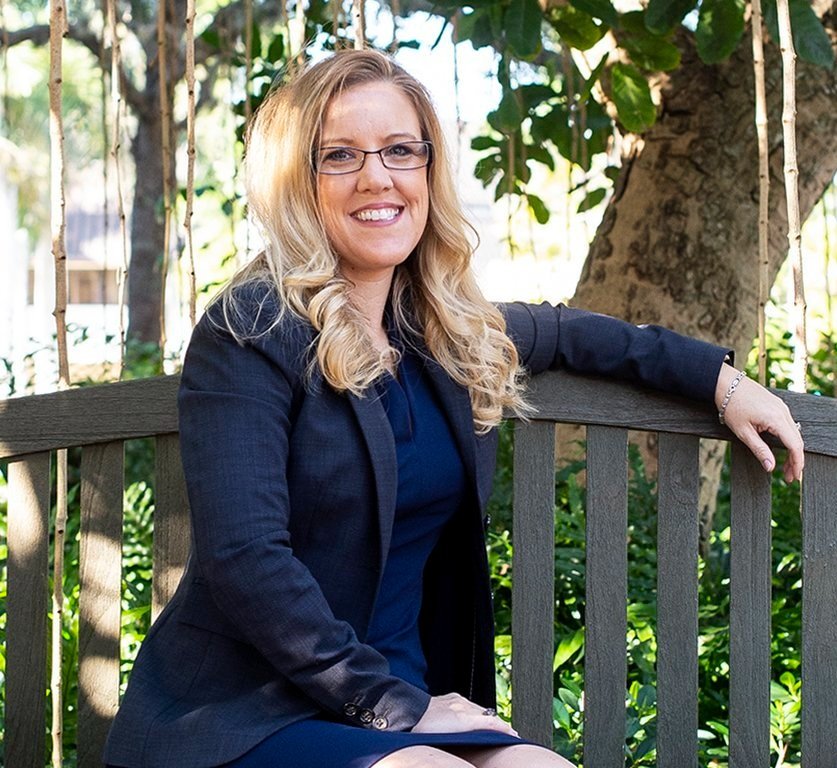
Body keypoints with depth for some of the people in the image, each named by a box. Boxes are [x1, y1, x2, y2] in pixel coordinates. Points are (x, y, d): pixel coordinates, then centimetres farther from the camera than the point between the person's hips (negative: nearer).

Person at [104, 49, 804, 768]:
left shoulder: (458, 334, 10)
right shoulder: (251, 331, -10)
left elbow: (566, 332, 33)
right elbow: (242, 556, -19)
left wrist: (721, 379, 28)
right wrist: (389, 704, -18)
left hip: (408, 701, 6)